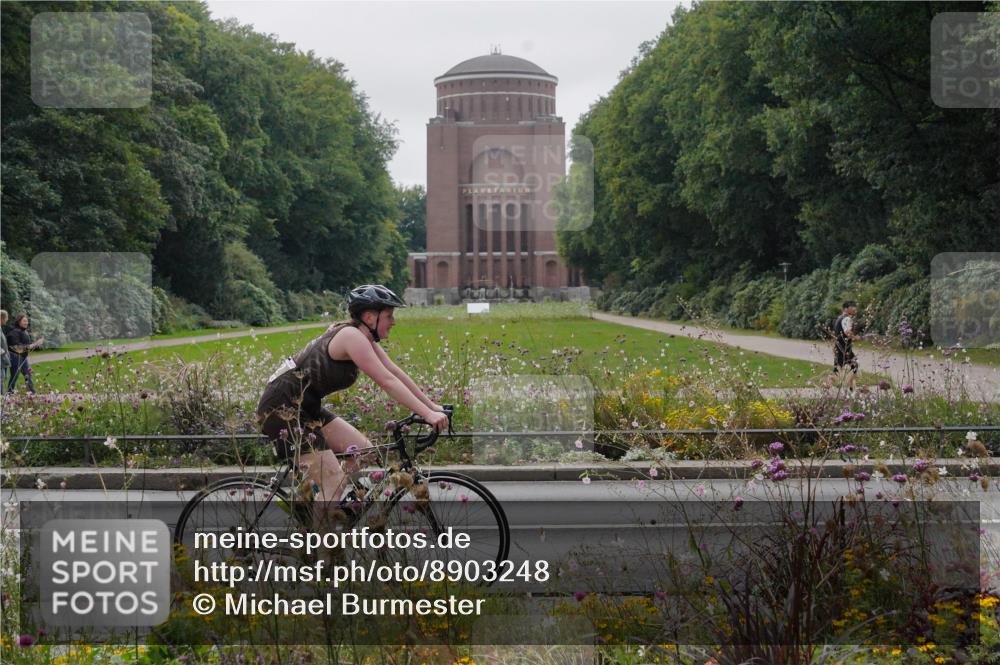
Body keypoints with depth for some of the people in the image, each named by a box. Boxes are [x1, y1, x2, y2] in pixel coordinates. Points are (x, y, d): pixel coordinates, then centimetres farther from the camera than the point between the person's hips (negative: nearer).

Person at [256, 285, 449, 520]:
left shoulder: (365, 340, 10)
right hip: (282, 408, -10)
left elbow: (397, 374, 10)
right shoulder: (352, 336, -19)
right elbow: (387, 381, -26)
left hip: (306, 408, 10)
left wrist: (433, 407, 5)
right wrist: (427, 414, -28)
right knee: (334, 481, -13)